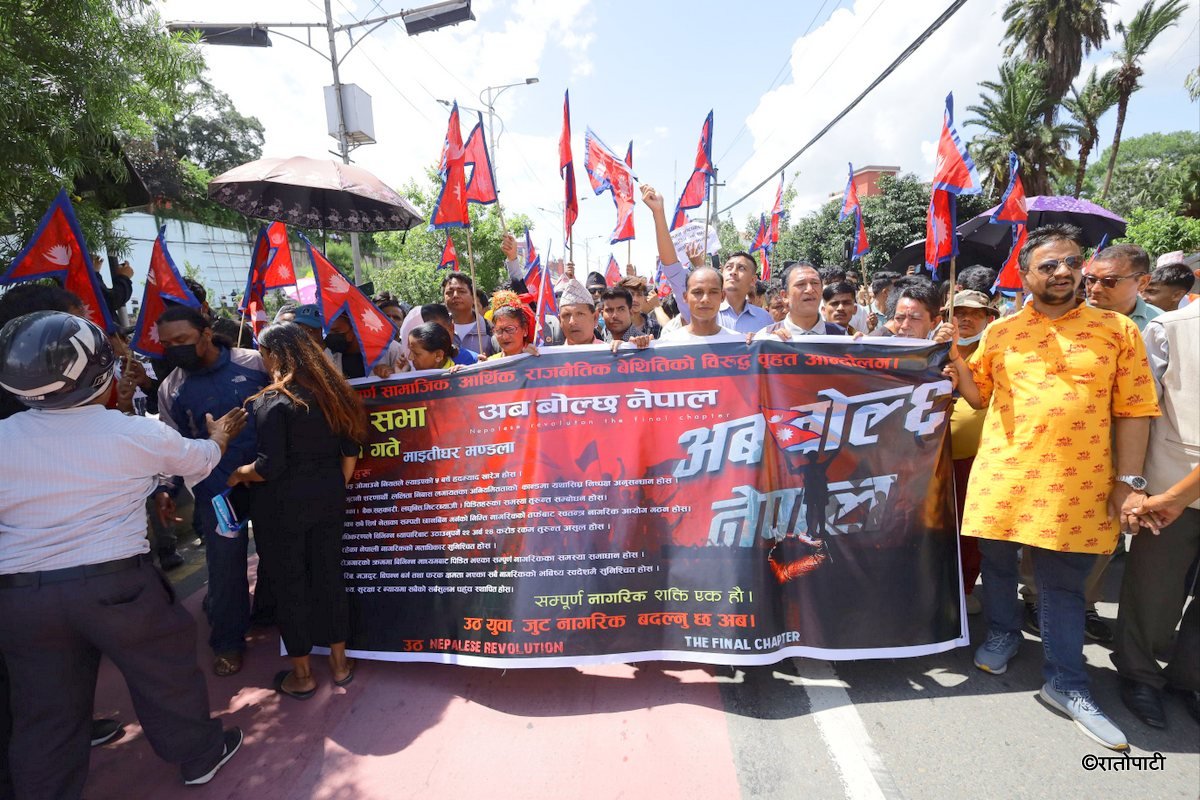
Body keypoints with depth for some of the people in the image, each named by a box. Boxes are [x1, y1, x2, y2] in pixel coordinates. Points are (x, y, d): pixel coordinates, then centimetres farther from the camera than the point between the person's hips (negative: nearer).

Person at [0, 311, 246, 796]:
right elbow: (199, 461, 9)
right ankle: (200, 755, 35)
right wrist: (220, 436, 29)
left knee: (46, 711, 17)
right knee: (164, 670, 17)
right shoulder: (137, 434, -9)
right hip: (116, 581, -2)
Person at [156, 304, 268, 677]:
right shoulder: (171, 388, 2)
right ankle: (227, 642, 26)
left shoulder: (255, 363, -6)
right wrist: (165, 489, 1)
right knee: (225, 566, 5)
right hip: (216, 491, 1)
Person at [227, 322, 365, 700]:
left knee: (289, 583, 10)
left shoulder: (271, 401, -15)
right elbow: (350, 450, 6)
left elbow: (271, 466, -19)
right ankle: (339, 662, 29)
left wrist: (237, 475, -1)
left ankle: (302, 675, 24)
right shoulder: (331, 391, 3)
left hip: (282, 504, -5)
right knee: (329, 575, 15)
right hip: (329, 498, 6)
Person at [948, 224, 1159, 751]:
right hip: (1002, 474, 1)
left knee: (1063, 584, 10)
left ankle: (1065, 684, 24)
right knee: (998, 563, 16)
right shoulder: (1000, 332, 5)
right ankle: (1002, 634, 41)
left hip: (1076, 483, -1)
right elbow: (977, 397, 9)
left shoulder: (1117, 330, 2)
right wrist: (957, 361, -9)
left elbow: (1133, 410, 1)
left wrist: (1129, 482, -4)